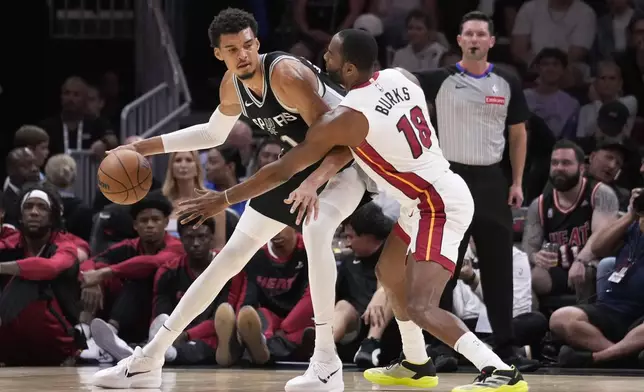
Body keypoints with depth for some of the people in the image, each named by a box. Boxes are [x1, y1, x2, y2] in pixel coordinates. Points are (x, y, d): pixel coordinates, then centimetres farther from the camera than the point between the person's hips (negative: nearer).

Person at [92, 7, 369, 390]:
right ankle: (151, 359, 11)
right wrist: (146, 147, 8)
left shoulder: (287, 74, -31)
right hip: (302, 159, 7)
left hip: (348, 155, -7)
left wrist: (314, 181, -51)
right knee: (231, 255, 6)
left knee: (316, 231, -37)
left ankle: (327, 361, -28)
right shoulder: (233, 85, -8)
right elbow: (214, 134, 13)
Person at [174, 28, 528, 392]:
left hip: (439, 207, -9)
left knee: (420, 307, -17)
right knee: (389, 272, 25)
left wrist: (224, 199, 0)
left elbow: (281, 171, -11)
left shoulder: (343, 119, -19)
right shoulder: (402, 77, 0)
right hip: (431, 197, 9)